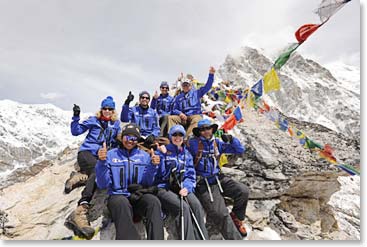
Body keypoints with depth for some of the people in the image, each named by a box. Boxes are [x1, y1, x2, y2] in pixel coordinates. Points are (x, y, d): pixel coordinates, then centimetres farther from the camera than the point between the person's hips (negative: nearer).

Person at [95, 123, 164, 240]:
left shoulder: (144, 156, 9)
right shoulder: (111, 155, 4)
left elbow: (147, 184, 3)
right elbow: (102, 185, -2)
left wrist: (153, 166, -14)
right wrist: (102, 163, -16)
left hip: (138, 195, 2)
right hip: (117, 196, -1)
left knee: (153, 201, -32)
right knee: (122, 203, -38)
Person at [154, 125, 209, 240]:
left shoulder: (186, 154, 16)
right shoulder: (163, 151, 3)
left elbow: (190, 175, 9)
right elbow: (160, 174, -7)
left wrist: (186, 187, -11)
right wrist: (162, 155, -16)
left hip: (181, 187, 4)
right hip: (164, 188, -3)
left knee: (197, 205, -25)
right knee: (183, 207, -29)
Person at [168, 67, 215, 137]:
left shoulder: (196, 93, 17)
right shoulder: (178, 97, 22)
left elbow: (207, 86, 9)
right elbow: (175, 109, 17)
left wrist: (211, 75, -3)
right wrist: (180, 113, -6)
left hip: (196, 115, -3)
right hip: (183, 117, 3)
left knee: (196, 120, -37)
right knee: (171, 118, -20)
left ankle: (188, 136, -51)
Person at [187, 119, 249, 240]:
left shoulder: (217, 143, 10)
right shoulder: (193, 143, -4)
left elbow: (240, 150, 11)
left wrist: (231, 139, -4)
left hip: (219, 179, 5)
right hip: (203, 183, -4)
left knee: (243, 190, -17)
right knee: (221, 215, -17)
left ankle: (236, 218, 10)